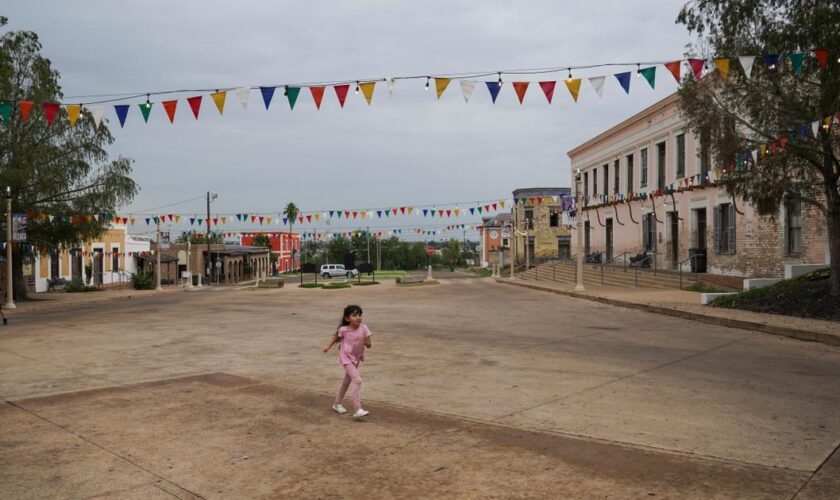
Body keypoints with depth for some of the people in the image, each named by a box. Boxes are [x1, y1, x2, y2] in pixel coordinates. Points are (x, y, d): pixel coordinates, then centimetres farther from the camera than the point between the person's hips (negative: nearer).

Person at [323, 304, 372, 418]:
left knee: (347, 381, 21)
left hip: (356, 358, 5)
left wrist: (365, 342, -33)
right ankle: (357, 410, -19)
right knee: (357, 380, -20)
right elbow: (336, 336, 4)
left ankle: (337, 404, 42)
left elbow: (369, 345, -13)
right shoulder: (343, 329, -19)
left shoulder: (363, 328, -16)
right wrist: (328, 346, 5)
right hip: (346, 357, -5)